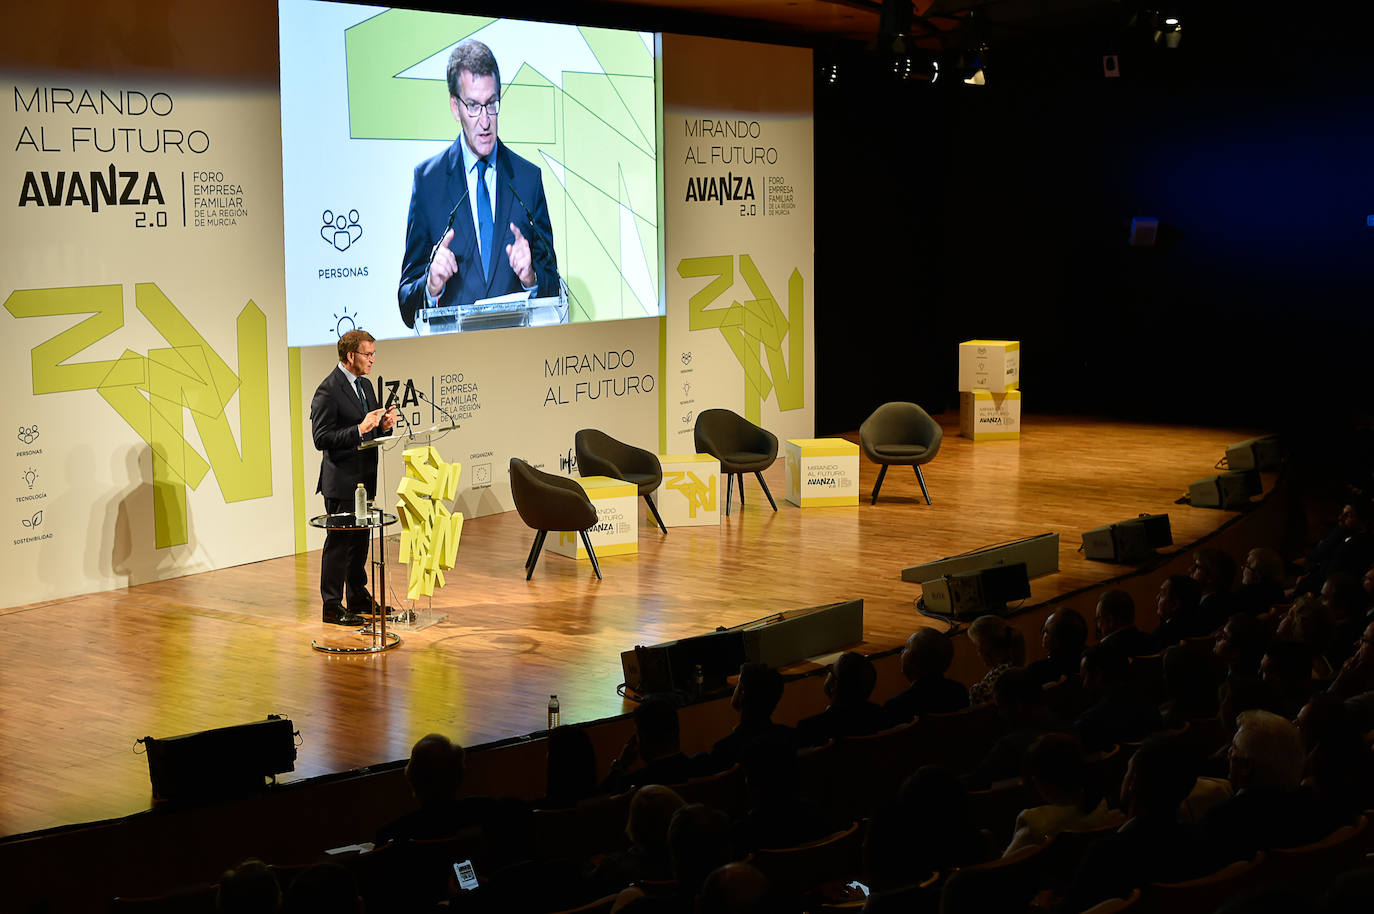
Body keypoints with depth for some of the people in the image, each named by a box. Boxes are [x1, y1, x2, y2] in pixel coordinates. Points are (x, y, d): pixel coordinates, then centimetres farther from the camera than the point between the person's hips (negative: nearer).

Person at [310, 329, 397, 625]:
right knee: (339, 541, -3)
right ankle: (332, 606, 5)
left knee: (360, 539, 17)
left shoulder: (365, 385, 12)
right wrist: (360, 429, -27)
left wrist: (383, 426, -2)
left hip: (364, 478, 9)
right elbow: (321, 439, -21)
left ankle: (358, 597, 28)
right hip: (341, 481, -9)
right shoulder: (328, 391, -16)